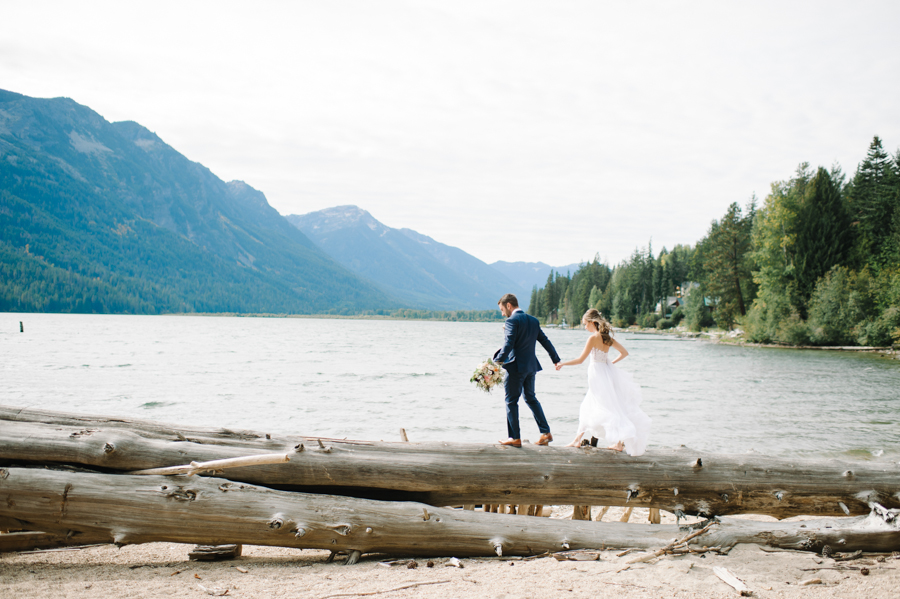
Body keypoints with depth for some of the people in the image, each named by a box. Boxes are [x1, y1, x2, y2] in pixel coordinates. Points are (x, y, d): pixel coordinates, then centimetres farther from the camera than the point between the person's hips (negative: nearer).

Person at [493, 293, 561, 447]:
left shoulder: (512, 321, -11)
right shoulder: (533, 320, 12)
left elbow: (508, 344, -23)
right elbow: (545, 341, 18)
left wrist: (497, 361, -28)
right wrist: (556, 359, 27)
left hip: (516, 366, -8)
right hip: (531, 366, 8)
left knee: (511, 401, 1)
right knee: (530, 398, 19)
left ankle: (515, 438, 2)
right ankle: (546, 433, 17)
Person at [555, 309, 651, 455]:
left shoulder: (593, 337, -15)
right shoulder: (607, 337, 7)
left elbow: (580, 359, -14)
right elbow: (624, 353, 11)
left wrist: (562, 364, -4)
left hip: (597, 374, -8)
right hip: (607, 371, 8)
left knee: (609, 409, -5)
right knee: (587, 407, 15)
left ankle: (620, 442, -5)